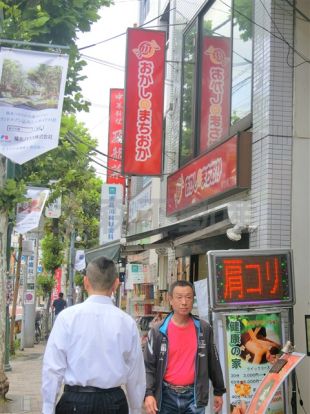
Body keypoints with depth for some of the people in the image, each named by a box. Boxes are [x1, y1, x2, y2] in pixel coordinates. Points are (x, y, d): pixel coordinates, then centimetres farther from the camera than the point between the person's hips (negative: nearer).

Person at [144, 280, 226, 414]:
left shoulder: (204, 329, 3)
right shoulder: (158, 331, -4)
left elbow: (213, 362, 11)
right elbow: (148, 365, -5)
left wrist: (219, 391, 14)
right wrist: (148, 393, -17)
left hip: (194, 395, 1)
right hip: (167, 395, 0)